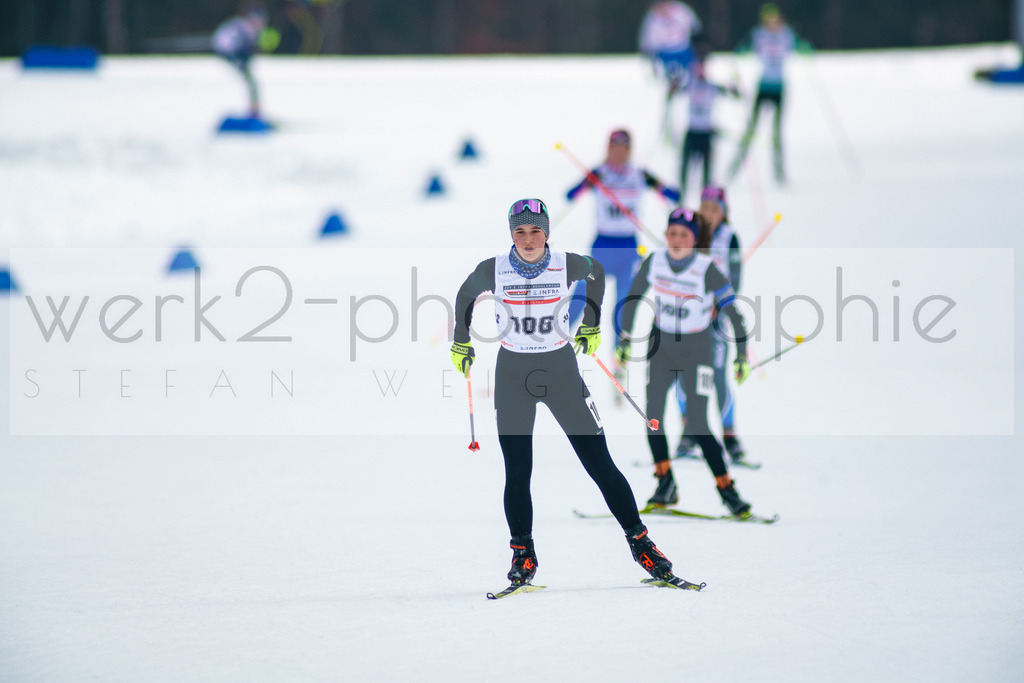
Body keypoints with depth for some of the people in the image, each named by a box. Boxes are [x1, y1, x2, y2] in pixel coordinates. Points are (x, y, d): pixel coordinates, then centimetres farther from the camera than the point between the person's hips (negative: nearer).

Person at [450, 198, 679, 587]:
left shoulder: (569, 266, -9)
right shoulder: (493, 271, -9)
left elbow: (596, 272, 14)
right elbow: (465, 297, 13)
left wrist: (591, 325, 19)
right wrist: (461, 343, 19)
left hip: (562, 372, 0)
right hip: (512, 376, 0)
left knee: (600, 464, -3)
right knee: (517, 473, -2)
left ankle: (640, 543, 5)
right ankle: (522, 554, 12)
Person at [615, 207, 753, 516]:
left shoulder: (707, 270, -16)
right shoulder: (654, 262, -5)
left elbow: (733, 311, -11)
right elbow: (633, 299, 9)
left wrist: (742, 355, -13)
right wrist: (625, 339, 7)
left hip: (696, 350, -4)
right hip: (661, 345, 4)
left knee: (697, 426, -10)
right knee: (652, 415, -12)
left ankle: (727, 490, 2)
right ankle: (666, 484, -1)